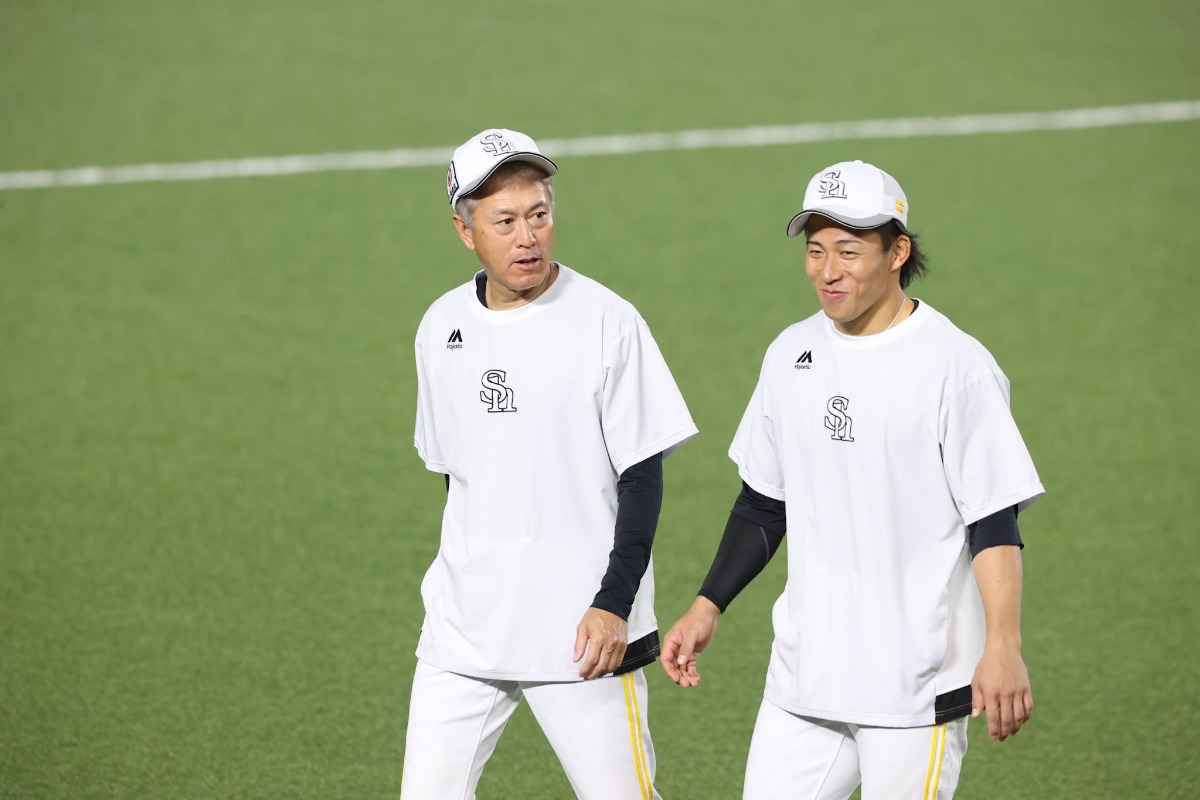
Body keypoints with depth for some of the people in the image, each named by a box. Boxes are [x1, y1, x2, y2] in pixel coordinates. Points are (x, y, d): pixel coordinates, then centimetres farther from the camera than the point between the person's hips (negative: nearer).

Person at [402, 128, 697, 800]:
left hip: (583, 633, -5)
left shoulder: (608, 321, -9)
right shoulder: (442, 327, 7)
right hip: (462, 632, 5)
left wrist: (614, 603, -15)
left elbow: (643, 478, -8)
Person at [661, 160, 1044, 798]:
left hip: (917, 685, -6)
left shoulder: (954, 364, -9)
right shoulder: (790, 355, 10)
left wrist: (1002, 647, -22)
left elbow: (996, 520, -12)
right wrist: (707, 607, 12)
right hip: (803, 673, 6)